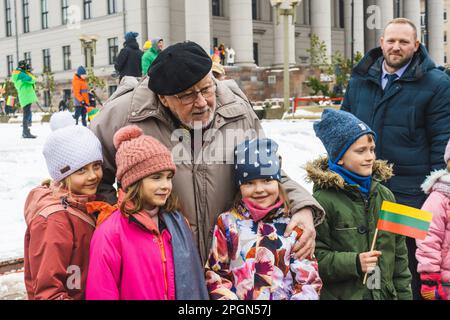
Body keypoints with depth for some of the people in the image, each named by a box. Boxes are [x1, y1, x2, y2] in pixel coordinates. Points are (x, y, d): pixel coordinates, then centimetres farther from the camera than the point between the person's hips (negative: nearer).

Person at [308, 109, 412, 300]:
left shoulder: (385, 195, 6)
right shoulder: (323, 200, -13)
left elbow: (399, 253, 12)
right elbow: (314, 256, -14)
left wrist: (404, 294, 11)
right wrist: (353, 262, -23)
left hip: (385, 293, 5)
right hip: (340, 294, -5)